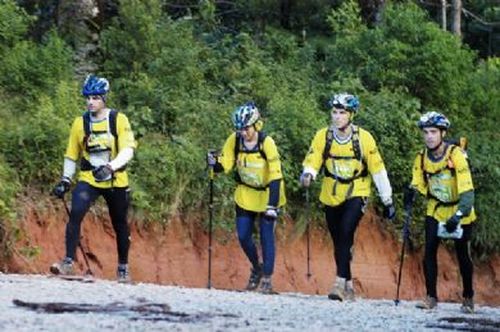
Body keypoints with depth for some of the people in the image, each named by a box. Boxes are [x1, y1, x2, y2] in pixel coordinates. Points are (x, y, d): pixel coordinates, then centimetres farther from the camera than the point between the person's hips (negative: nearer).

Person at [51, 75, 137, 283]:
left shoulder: (119, 120, -7)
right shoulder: (80, 123, 2)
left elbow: (128, 150, -16)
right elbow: (71, 155, 12)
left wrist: (110, 167, -31)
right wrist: (65, 180, 5)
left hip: (116, 181, -1)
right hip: (88, 180, 1)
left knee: (119, 225, 11)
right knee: (75, 213, -22)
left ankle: (123, 268, 29)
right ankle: (69, 262, -23)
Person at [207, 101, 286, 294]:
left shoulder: (267, 143, -25)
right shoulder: (234, 141, -13)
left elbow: (275, 176, -25)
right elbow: (225, 164, -6)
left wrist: (272, 206, -29)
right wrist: (214, 163, -30)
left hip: (267, 194, -4)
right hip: (245, 195, 4)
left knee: (266, 236, -6)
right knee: (243, 236, 3)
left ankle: (267, 280, 3)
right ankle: (257, 268, 28)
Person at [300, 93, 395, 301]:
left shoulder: (364, 138, -12)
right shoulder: (323, 136, -7)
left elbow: (378, 170, -5)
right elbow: (312, 161, -11)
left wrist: (388, 201, -2)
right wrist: (308, 174, -36)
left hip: (356, 194, -3)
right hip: (331, 196, 3)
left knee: (346, 232, -24)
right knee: (338, 242, 9)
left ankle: (340, 282, -26)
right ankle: (348, 286, 23)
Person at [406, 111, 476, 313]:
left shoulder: (456, 156, -25)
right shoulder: (422, 158, -8)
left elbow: (467, 190, -28)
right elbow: (419, 184, 2)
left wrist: (458, 215, -39)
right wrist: (412, 192, -21)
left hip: (460, 212, -4)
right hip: (436, 210, 4)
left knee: (463, 255, 5)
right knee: (429, 251, -11)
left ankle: (468, 297, 23)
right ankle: (431, 297, -4)